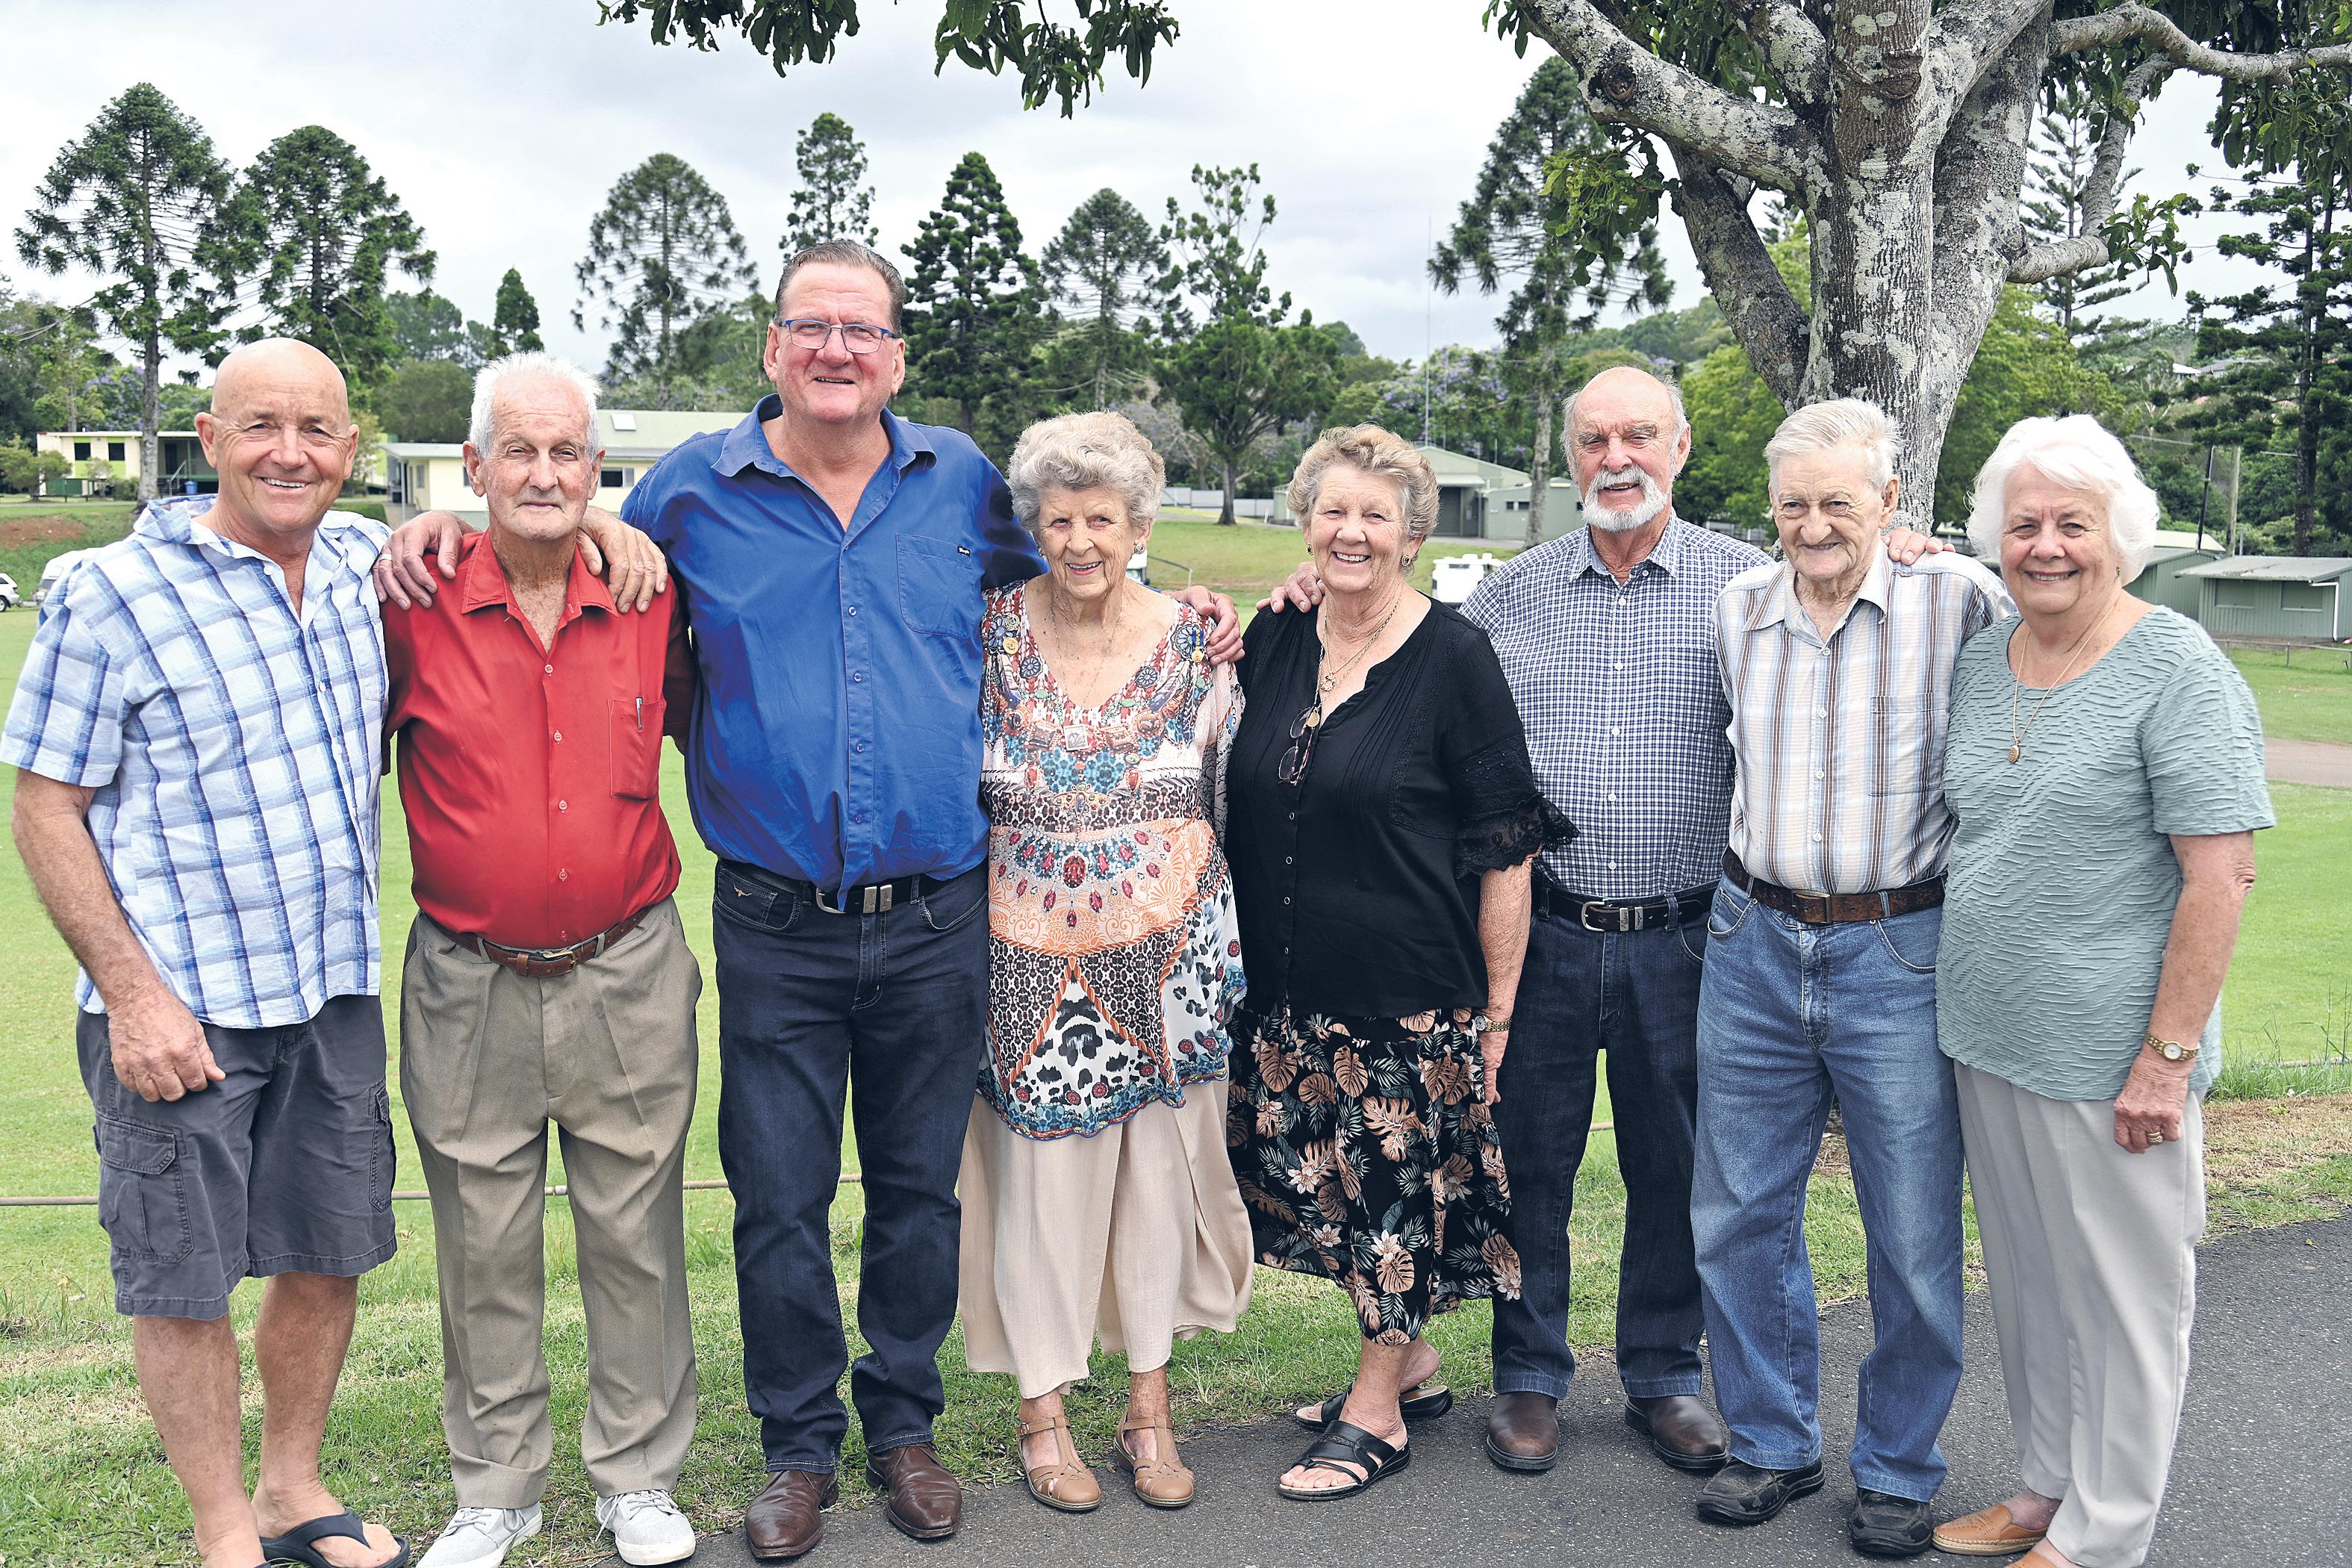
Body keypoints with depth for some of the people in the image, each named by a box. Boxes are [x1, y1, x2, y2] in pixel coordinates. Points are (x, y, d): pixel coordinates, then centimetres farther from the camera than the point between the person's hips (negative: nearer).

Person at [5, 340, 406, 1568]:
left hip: (336, 990, 5)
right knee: (186, 1280, 5)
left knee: (330, 1257, 14)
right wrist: (133, 994, -14)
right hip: (180, 1004, -5)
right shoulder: (112, 594, -9)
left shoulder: (362, 560, 5)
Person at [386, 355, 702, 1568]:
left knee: (635, 1236, 10)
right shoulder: (413, 607, -5)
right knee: (483, 1250, 12)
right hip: (467, 984, -1)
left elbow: (700, 723, 17)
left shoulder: (648, 600, 0)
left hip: (630, 977, 1)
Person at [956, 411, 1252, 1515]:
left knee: (1158, 1163, 9)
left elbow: (1230, 792, 8)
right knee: (1040, 1167, 4)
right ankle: (1043, 1408, 22)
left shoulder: (1190, 641, 1)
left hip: (1164, 953, 1)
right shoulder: (993, 634, -2)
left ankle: (1149, 1402, 26)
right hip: (1032, 956, -1)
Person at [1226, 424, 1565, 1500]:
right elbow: (1236, 798, 19)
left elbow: (1505, 849, -9)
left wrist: (1498, 1008, -11)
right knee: (1323, 1188, 14)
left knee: (1402, 1190, 4)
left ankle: (1376, 1412, 22)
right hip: (1289, 989, 6)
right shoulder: (1274, 642, 6)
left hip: (1415, 994, -5)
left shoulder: (1453, 660, -9)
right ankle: (1407, 1356, 35)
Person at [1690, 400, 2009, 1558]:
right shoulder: (1737, 609, 5)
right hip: (1753, 949, 4)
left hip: (1899, 954, -4)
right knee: (1737, 1217, 11)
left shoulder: (1958, 600, -8)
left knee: (1915, 1240, 7)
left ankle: (1898, 1470, 28)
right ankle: (1773, 1443, 31)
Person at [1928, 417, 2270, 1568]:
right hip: (1987, 1041, 7)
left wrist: (2168, 1057, -18)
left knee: (2118, 1298, 7)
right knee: (2024, 1284, 18)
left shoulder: (2178, 672, -12)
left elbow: (2219, 878, -16)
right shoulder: (1978, 662, 7)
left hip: (2108, 1061, -6)